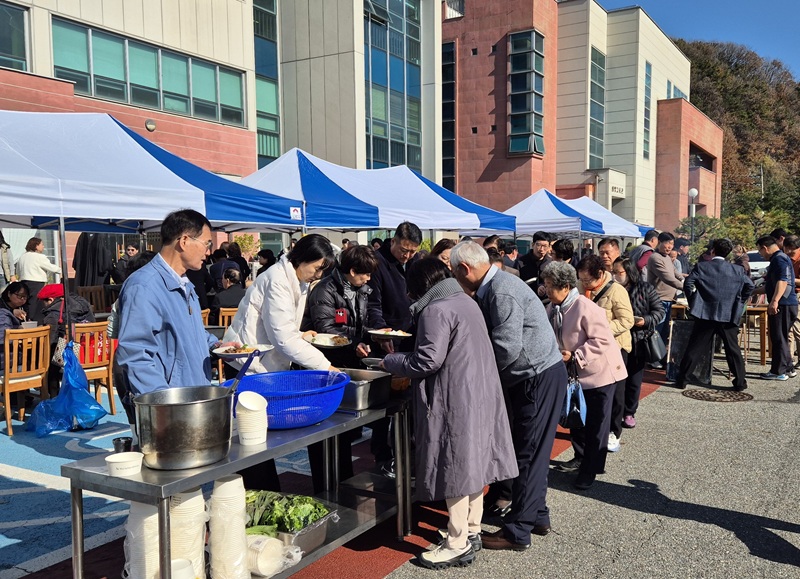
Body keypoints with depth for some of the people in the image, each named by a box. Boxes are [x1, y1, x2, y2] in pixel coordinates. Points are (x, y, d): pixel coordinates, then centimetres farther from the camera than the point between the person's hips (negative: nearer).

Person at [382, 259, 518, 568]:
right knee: (471, 464, 17)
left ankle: (458, 545, 9)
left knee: (455, 470, 0)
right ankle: (471, 530, 29)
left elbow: (427, 361, -19)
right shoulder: (466, 301, 13)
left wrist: (391, 362, -4)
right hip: (480, 395, 9)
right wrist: (403, 359, 16)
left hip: (456, 401, -9)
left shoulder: (436, 310, -15)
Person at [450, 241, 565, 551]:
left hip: (540, 378, -10)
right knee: (531, 452, 18)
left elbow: (506, 348, -26)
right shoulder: (492, 288, 10)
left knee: (528, 454, -2)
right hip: (530, 377, 10)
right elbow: (485, 334, 13)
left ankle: (518, 531, 8)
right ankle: (537, 516, 31)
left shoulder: (502, 292, -22)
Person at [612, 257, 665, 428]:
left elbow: (659, 311, 0)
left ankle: (629, 413, 28)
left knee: (634, 380, 12)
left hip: (638, 342, 1)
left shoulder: (645, 289, -3)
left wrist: (646, 320, -16)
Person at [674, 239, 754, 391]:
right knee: (733, 350, 11)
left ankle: (681, 380, 5)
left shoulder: (701, 267, -2)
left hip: (705, 314, -1)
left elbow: (688, 283, -9)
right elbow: (749, 285, 5)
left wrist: (692, 301, 2)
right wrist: (739, 303, 14)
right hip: (729, 315, 1)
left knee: (694, 348, 3)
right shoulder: (736, 270, 5)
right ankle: (740, 382, 14)